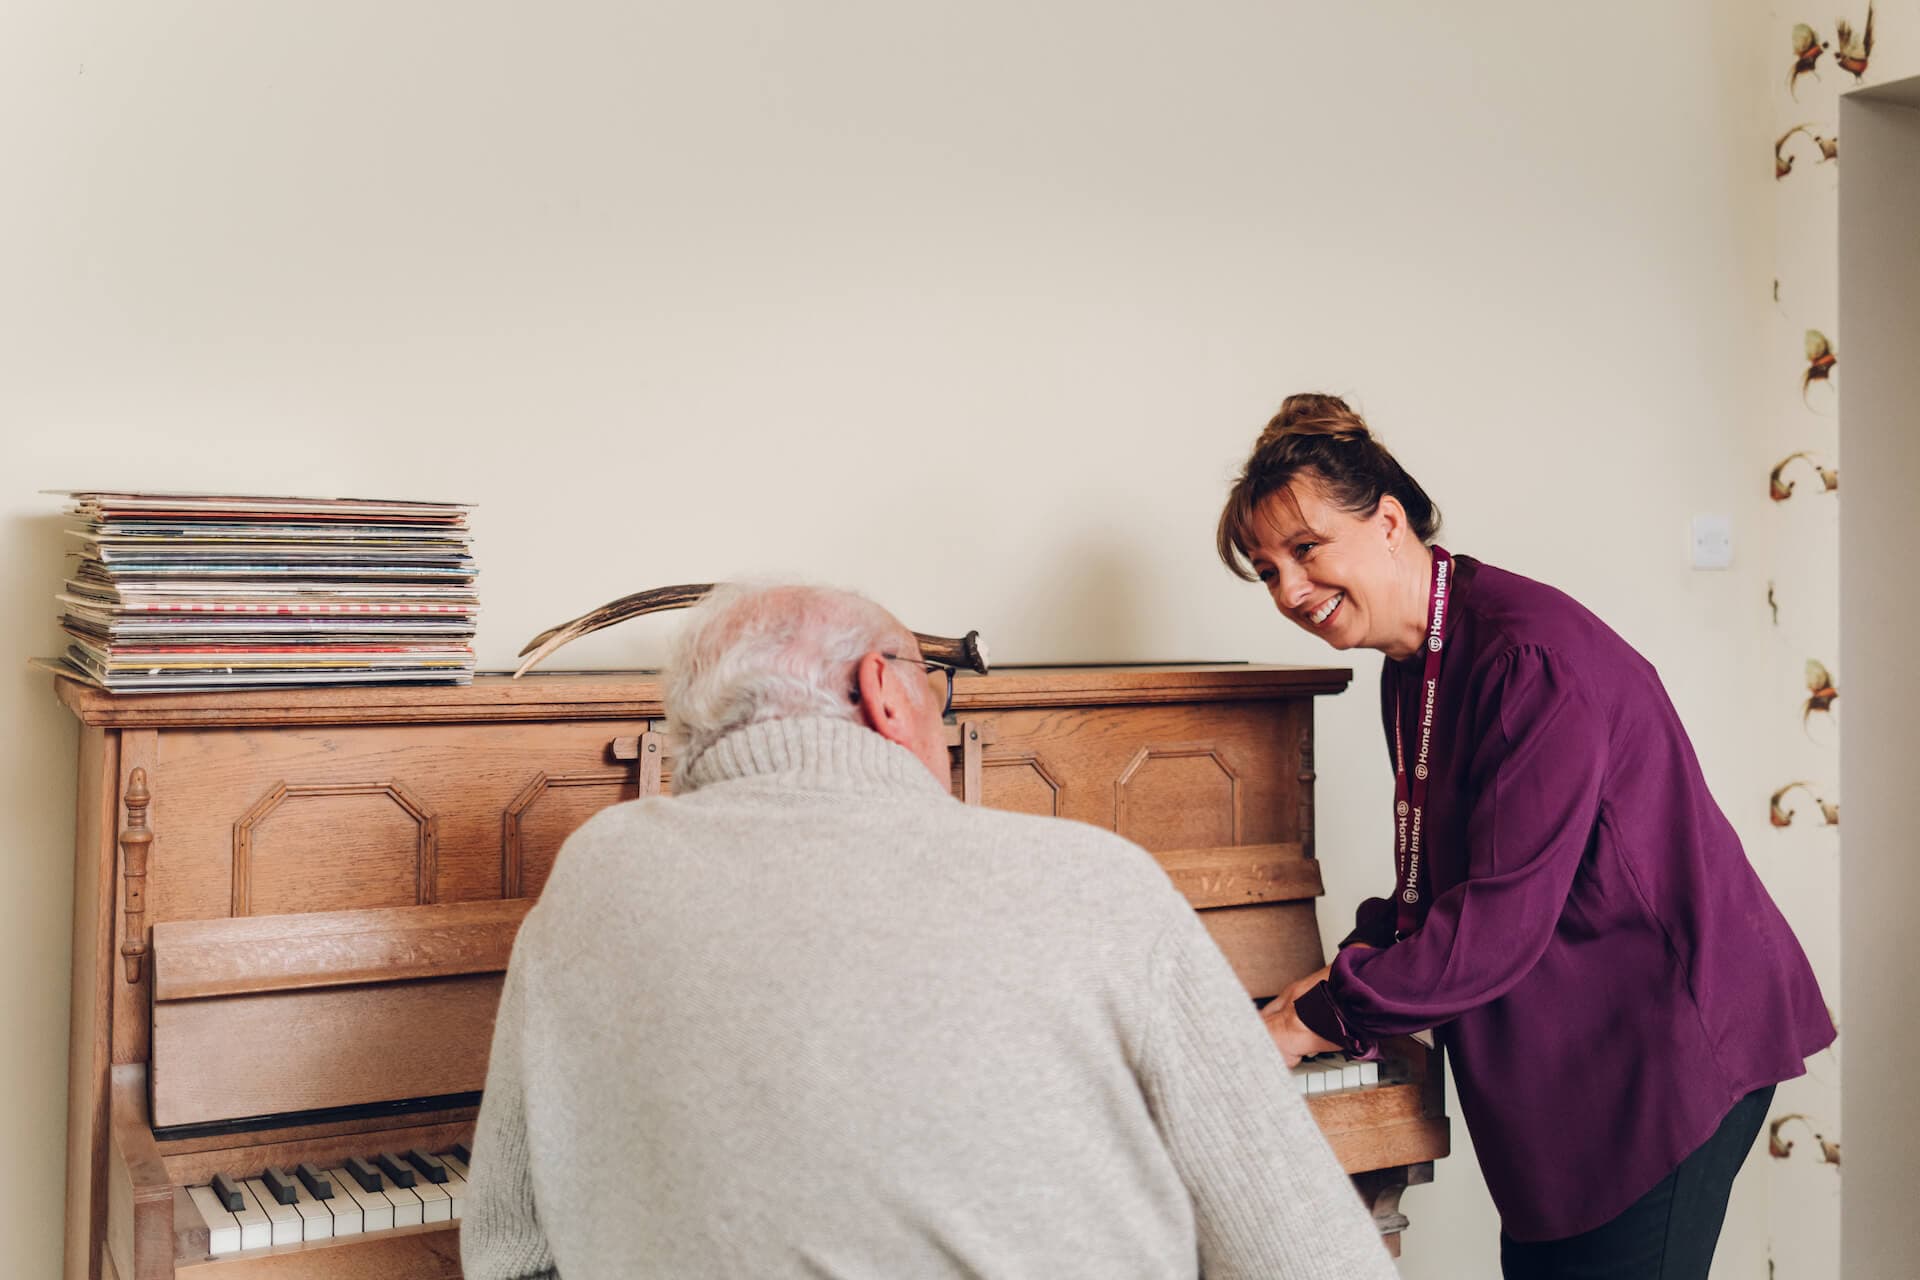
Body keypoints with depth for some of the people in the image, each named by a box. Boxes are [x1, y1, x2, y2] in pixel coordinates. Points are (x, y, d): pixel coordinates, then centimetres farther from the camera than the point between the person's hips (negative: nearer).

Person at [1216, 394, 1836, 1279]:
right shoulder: (1413, 666, 8)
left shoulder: (1531, 657, -23)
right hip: (1567, 1055, 9)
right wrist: (1359, 966, -3)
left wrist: (1318, 1021, -20)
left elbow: (1504, 914, -26)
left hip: (1668, 1048, -9)